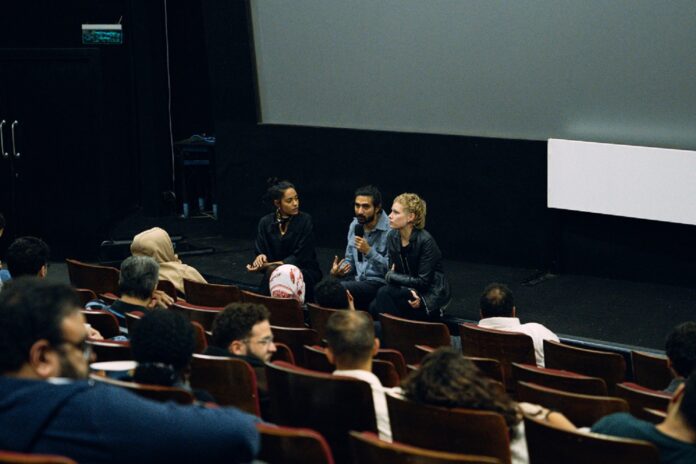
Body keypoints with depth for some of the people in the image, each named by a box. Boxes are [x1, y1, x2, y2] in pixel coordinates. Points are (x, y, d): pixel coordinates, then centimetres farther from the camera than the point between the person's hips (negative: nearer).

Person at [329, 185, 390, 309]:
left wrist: (369, 251, -25)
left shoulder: (390, 230, -14)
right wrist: (337, 271, -2)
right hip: (357, 279, 7)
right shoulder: (354, 226, 11)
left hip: (380, 283, -7)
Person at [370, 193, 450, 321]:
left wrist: (391, 276, -12)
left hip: (431, 298, -6)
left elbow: (423, 281, -19)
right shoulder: (392, 237, 0)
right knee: (373, 307, -19)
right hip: (411, 292, 6)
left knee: (384, 293, -26)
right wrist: (408, 291, -18)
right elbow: (393, 271, 2)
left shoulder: (425, 241, -20)